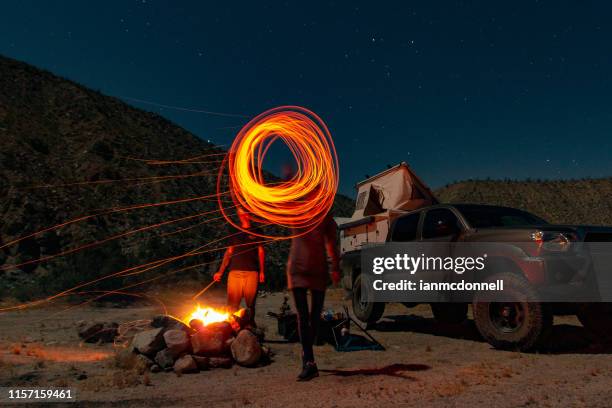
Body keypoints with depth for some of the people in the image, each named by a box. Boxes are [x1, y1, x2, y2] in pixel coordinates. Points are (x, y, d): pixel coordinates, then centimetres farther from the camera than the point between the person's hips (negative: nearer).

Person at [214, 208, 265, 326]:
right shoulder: (235, 233, 19)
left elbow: (261, 252, 11)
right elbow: (228, 252, 16)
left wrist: (262, 271, 1)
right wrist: (220, 271, 8)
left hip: (251, 272, -1)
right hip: (234, 271, 2)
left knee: (250, 304, -1)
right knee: (232, 304, -5)